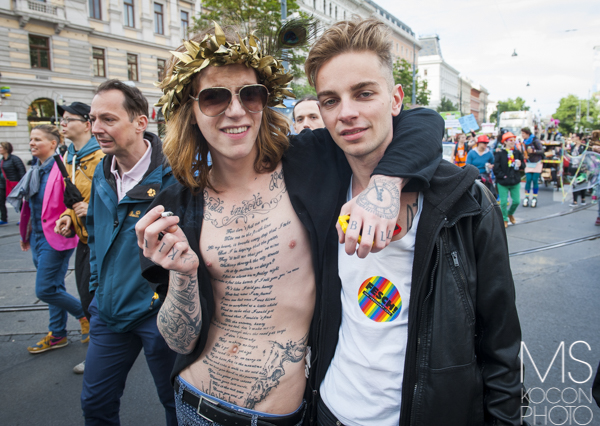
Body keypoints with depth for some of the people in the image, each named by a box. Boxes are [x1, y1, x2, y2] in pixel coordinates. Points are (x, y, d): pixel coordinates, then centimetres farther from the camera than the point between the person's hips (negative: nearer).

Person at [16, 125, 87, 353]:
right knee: (53, 287, 16)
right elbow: (30, 206, 18)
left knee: (45, 290, -7)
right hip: (38, 238, 9)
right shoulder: (35, 170, 12)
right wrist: (26, 235, 21)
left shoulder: (61, 168, -15)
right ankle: (57, 335, 28)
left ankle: (86, 314, 14)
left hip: (56, 237, -9)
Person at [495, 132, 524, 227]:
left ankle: (510, 214, 35)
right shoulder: (500, 153, -6)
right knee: (503, 202, -2)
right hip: (503, 182, -4)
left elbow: (523, 164, 14)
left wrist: (520, 164, -9)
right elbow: (496, 167, -9)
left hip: (515, 181, 4)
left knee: (516, 201, 5)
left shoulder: (517, 153, 8)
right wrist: (502, 176, -18)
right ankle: (504, 220, 16)